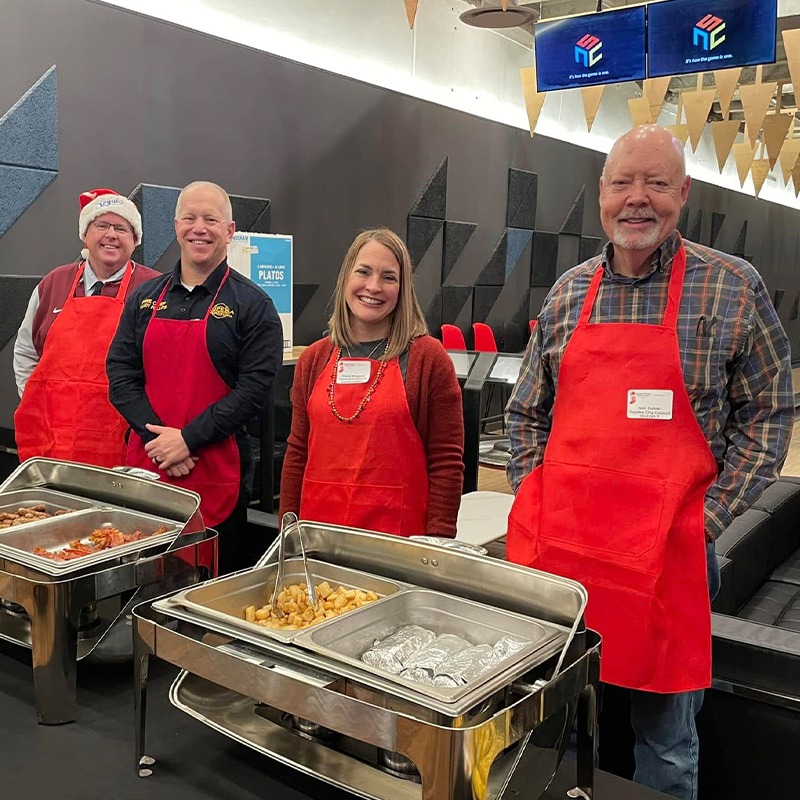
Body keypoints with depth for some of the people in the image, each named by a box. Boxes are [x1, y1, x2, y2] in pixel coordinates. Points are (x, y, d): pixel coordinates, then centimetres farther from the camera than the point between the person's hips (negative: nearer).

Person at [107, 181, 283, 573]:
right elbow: (120, 374, 6)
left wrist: (188, 438, -14)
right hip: (144, 462, 4)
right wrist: (157, 438, -8)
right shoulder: (144, 298, 11)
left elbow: (255, 388, -10)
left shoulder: (252, 305, -2)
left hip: (217, 471, -4)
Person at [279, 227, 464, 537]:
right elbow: (297, 453, 11)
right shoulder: (314, 359, 7)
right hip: (318, 533, 4)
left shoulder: (427, 358, -5)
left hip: (398, 532, -3)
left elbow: (447, 461, -6)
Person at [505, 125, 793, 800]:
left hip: (669, 548, -3)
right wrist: (534, 503, 3)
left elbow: (767, 415, -1)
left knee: (666, 740, 12)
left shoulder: (734, 288, -3)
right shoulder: (569, 292, 8)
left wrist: (709, 516, -10)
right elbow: (528, 413, 14)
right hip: (558, 541, 3)